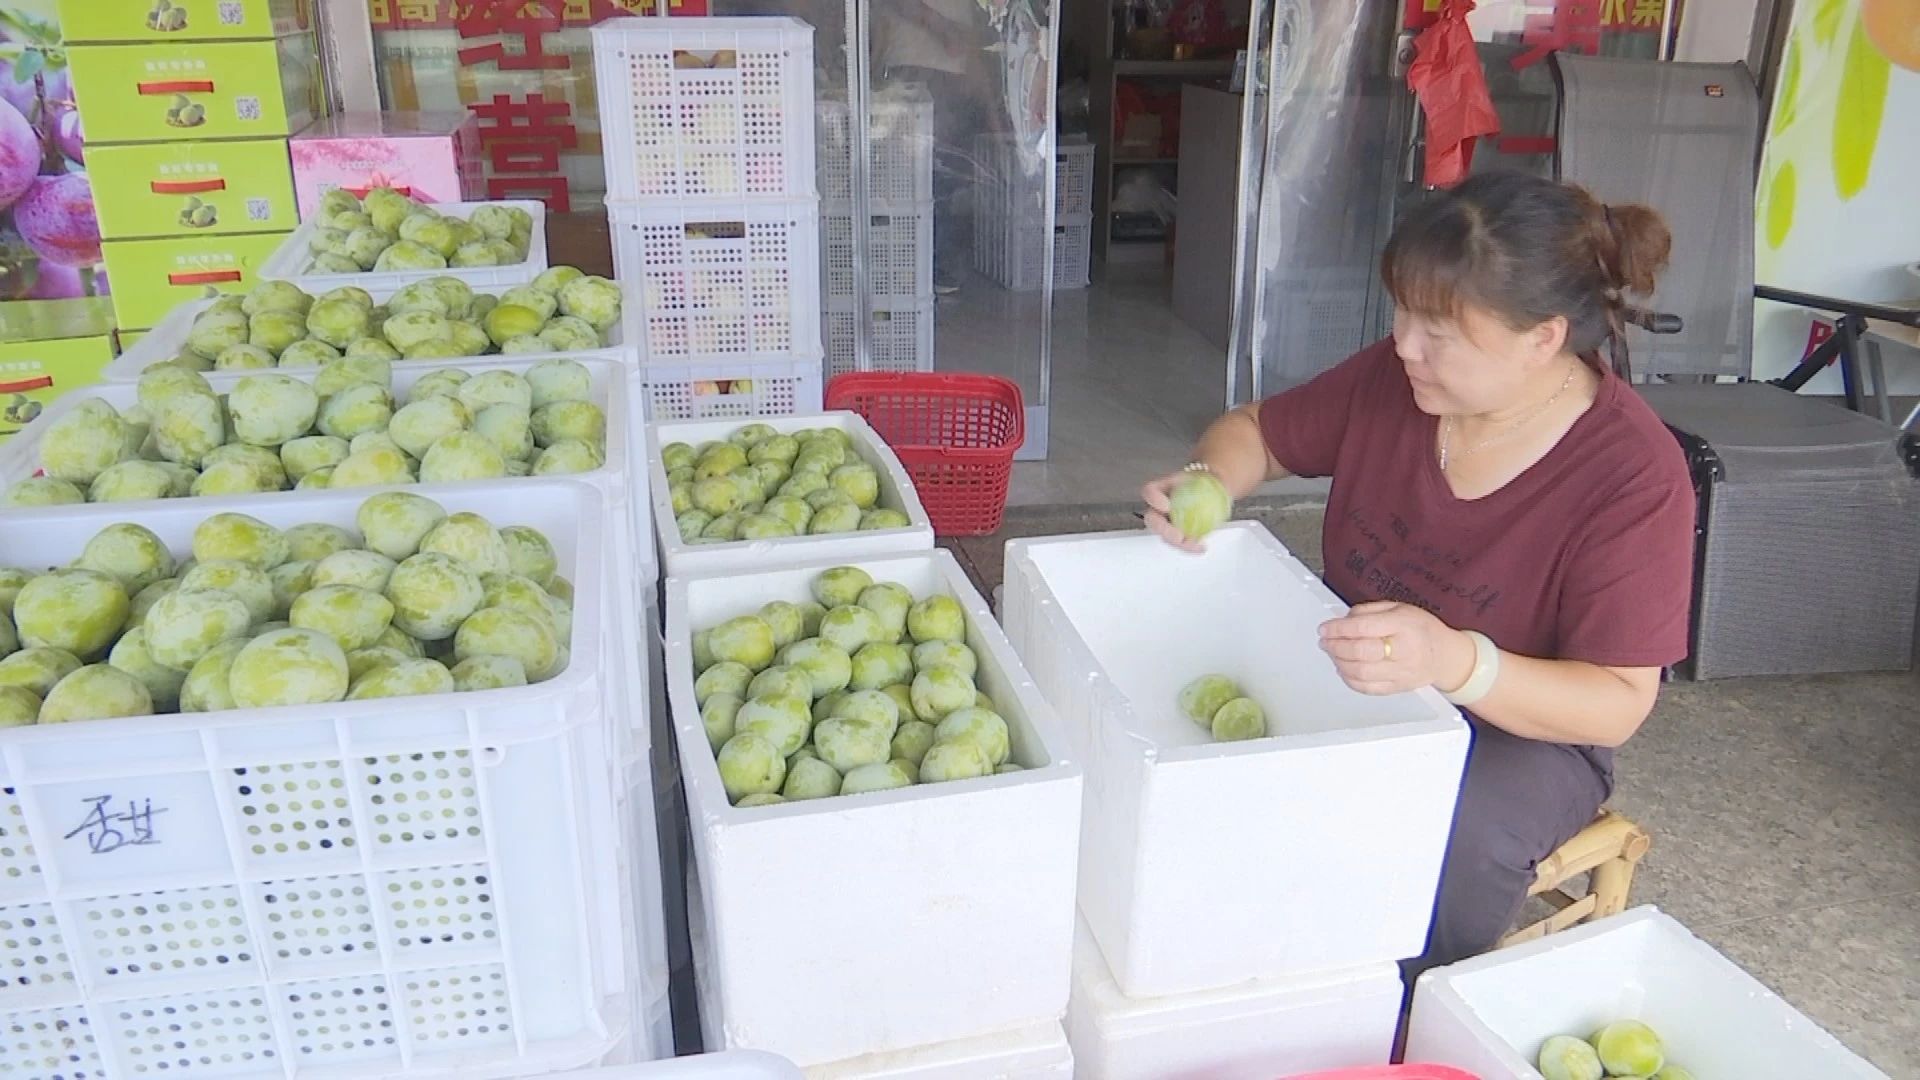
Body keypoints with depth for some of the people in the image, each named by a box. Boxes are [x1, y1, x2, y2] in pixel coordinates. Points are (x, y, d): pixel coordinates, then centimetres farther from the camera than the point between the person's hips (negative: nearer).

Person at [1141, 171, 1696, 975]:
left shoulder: (1634, 475, -21)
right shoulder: (1389, 379, -8)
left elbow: (1617, 705, -22)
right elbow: (1256, 431, 9)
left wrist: (1453, 661, -41)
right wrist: (1209, 483, -16)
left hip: (1524, 730, -4)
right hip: (1343, 686, 5)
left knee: (1455, 835, -37)